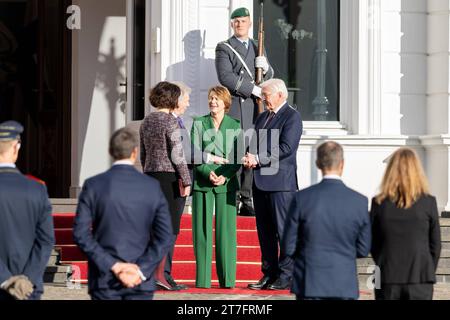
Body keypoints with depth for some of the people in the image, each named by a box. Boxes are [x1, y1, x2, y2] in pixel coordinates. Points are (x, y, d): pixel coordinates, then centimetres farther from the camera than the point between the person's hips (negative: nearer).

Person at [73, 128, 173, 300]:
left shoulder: (94, 185, -4)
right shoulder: (152, 187, -1)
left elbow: (80, 233, -10)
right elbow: (164, 237, -6)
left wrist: (113, 265, -10)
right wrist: (140, 271, -9)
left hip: (104, 280, -1)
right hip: (141, 282, 1)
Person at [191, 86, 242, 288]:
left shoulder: (235, 126, 8)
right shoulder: (199, 124, 8)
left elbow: (237, 157, 3)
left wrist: (224, 175, -12)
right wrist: (208, 172, -14)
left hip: (226, 182, 0)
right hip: (202, 182, 0)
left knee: (226, 230, -2)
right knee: (202, 229, -1)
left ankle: (227, 279, 2)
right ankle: (203, 279, 2)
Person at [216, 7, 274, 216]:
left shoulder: (257, 48, 20)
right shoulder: (224, 48, 2)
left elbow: (269, 77, 23)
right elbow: (225, 77, -12)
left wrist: (265, 67, -2)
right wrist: (253, 89, -16)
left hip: (253, 108, 6)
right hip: (233, 107, -6)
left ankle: (246, 201, 11)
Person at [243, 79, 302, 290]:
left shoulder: (292, 117, -6)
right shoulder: (262, 118, 21)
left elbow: (286, 148, -16)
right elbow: (254, 145, 22)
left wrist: (259, 159, -16)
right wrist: (250, 158, -1)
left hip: (281, 183, -8)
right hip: (261, 182, 8)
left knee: (284, 231, -6)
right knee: (264, 231, 9)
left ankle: (286, 277, -2)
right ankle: (269, 275, 15)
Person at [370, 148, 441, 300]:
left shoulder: (379, 203, -3)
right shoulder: (428, 202, -4)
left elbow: (373, 244, 3)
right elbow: (435, 244, 1)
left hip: (387, 280, 1)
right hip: (420, 280, -1)